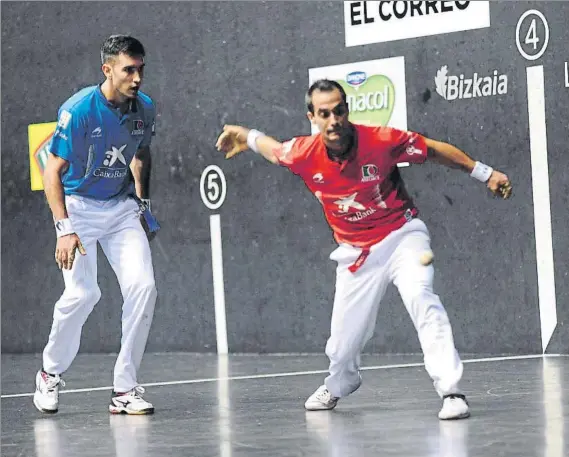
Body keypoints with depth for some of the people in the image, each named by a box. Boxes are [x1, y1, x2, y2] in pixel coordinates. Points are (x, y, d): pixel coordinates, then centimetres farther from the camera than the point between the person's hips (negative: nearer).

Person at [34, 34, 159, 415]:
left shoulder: (145, 108, -3)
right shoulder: (79, 110, -20)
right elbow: (53, 171, -19)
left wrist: (141, 202, 16)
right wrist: (64, 229, -27)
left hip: (122, 206, 5)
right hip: (78, 205, -5)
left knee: (143, 287, -13)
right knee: (83, 292, -19)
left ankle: (125, 388, -4)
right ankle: (50, 374, 8)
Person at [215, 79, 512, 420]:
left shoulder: (381, 140, -22)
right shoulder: (304, 154, -15)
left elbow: (435, 150, -7)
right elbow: (274, 149, 10)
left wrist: (485, 174, -4)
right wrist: (247, 136, 25)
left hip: (401, 235, -3)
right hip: (356, 251, 3)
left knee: (421, 297, -32)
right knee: (344, 340, 8)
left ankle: (451, 391, -34)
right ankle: (338, 385, 45)